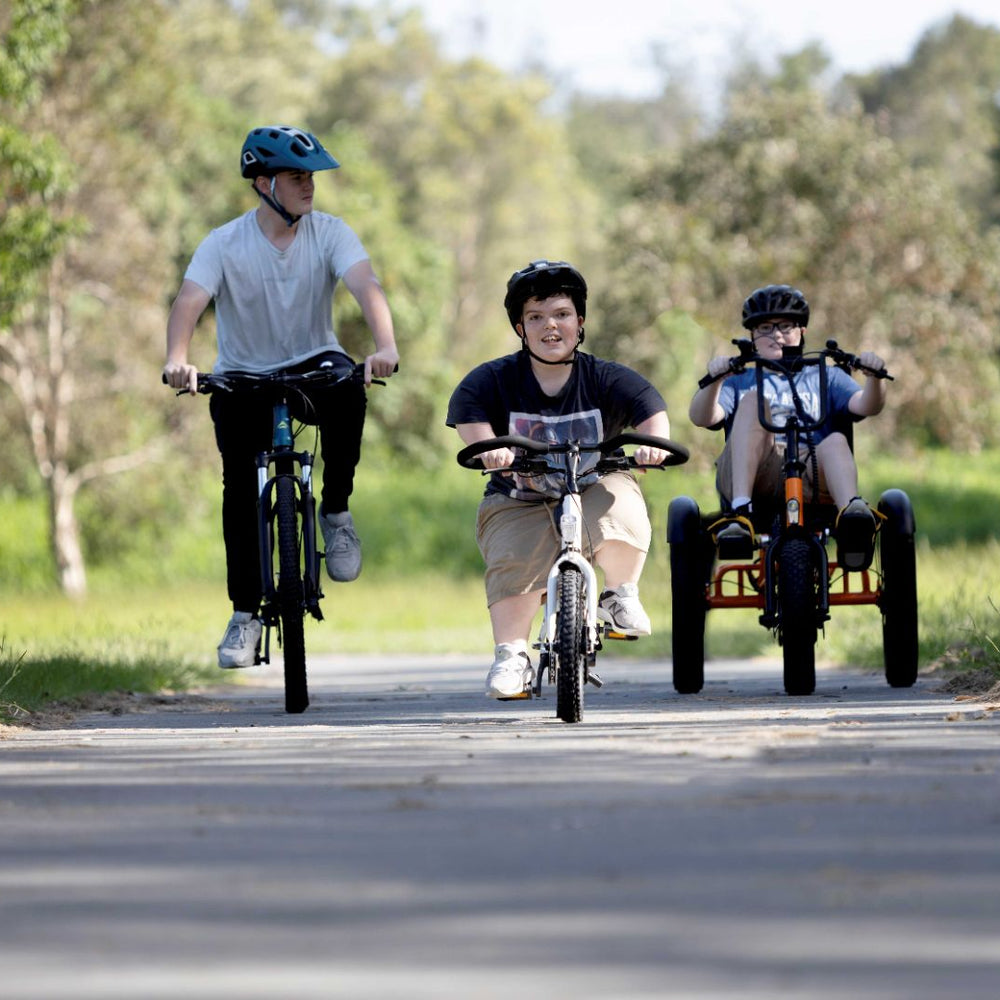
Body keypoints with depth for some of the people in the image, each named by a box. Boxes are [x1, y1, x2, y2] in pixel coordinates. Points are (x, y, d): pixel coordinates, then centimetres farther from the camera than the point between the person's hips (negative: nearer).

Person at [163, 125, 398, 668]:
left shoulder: (329, 233, -9)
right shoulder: (224, 245, -12)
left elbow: (366, 286, -25)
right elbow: (189, 302, -26)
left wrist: (385, 346, -46)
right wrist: (177, 360, -47)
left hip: (312, 365, 0)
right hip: (243, 377, 0)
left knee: (346, 387, -34)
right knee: (240, 486, -14)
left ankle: (336, 511, -15)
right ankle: (245, 614, -1)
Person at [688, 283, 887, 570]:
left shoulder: (825, 378, 32)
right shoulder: (740, 381, 30)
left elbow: (865, 405, 11)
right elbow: (702, 417, 8)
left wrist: (874, 377, -12)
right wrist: (713, 382, -13)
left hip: (811, 471, 0)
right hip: (752, 476, 0)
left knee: (836, 442, -32)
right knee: (754, 400, -25)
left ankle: (851, 511, -67)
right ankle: (740, 511, -44)